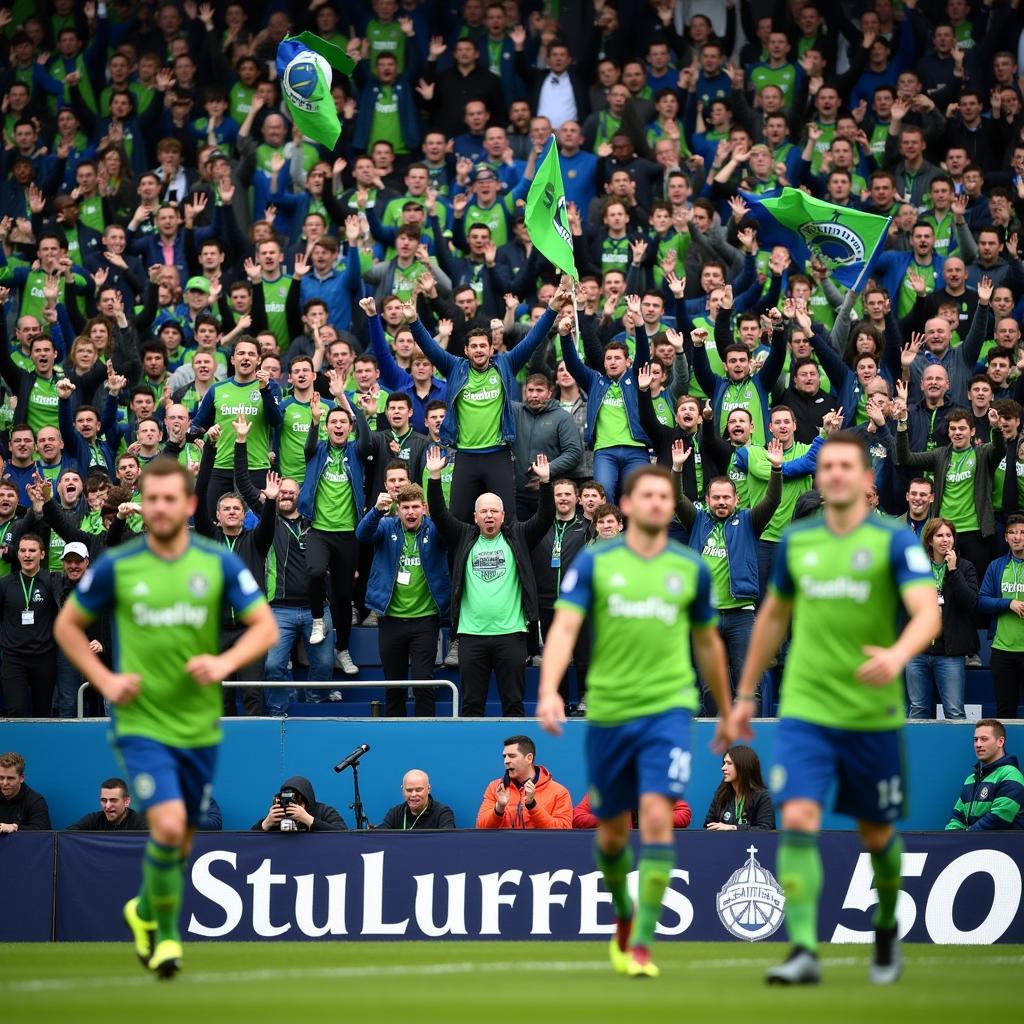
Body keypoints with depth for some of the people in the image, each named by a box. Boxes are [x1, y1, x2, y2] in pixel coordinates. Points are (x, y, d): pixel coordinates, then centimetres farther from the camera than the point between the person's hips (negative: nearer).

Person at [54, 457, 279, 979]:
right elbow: (67, 625, 8)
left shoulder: (219, 564, -2)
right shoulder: (115, 567, -4)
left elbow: (265, 627, 1)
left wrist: (225, 662, -17)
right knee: (168, 826, -20)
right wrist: (104, 679, -5)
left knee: (181, 840, 13)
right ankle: (166, 931, 3)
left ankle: (144, 910, 42)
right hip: (141, 724, -3)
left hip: (199, 727, 3)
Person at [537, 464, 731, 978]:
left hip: (668, 709, 0)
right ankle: (624, 913, 40)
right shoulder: (594, 562, 0)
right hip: (608, 710, 0)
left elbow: (707, 643, 18)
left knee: (657, 817, -16)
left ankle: (642, 943, -10)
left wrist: (726, 713, 23)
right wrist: (549, 691, -23)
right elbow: (564, 628, -8)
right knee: (613, 829, 11)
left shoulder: (691, 568, 6)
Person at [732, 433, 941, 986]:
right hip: (804, 710, 2)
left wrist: (898, 655, -40)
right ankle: (804, 951, -17)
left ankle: (886, 930, 37)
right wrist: (745, 694, 23)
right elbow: (773, 616, 21)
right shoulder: (796, 541, 7)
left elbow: (928, 612, -19)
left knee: (876, 835, 10)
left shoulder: (895, 541, -6)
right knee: (797, 822, -16)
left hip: (872, 714, -2)